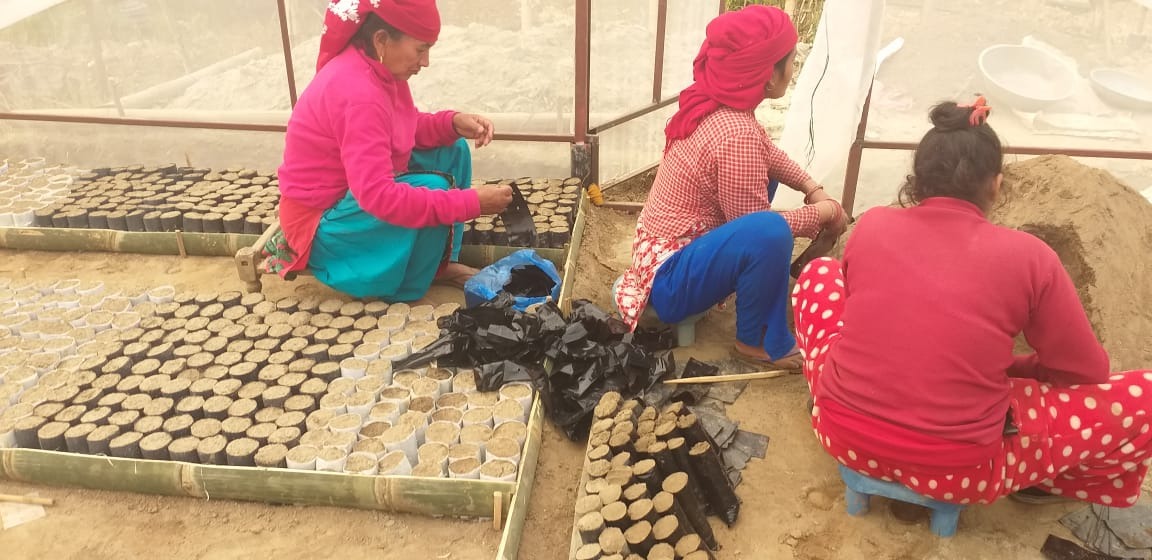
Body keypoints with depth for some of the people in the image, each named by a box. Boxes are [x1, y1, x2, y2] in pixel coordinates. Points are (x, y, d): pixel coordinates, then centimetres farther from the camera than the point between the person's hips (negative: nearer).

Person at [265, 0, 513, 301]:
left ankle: (440, 262, 6)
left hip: (357, 192, 10)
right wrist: (470, 202, -36)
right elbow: (377, 196, -38)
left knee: (453, 150, 2)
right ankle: (400, 287, -6)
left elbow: (408, 127, 10)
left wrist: (453, 122, -12)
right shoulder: (358, 92, -32)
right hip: (321, 221, -9)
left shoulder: (376, 66, -4)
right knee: (431, 186, -27)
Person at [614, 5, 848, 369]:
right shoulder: (737, 135, -27)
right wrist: (822, 212, -5)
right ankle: (758, 341, -8)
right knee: (769, 233, -34)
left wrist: (812, 187, 3)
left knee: (764, 175, 19)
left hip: (667, 252, 10)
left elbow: (766, 153, 15)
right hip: (668, 283, -9)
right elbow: (758, 228, -18)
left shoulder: (711, 102, -2)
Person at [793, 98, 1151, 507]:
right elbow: (1085, 372, 5)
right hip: (956, 473, -3)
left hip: (843, 435, 3)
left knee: (820, 271, 23)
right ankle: (1048, 480, 32)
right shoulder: (1027, 257, -7)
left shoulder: (871, 224, -1)